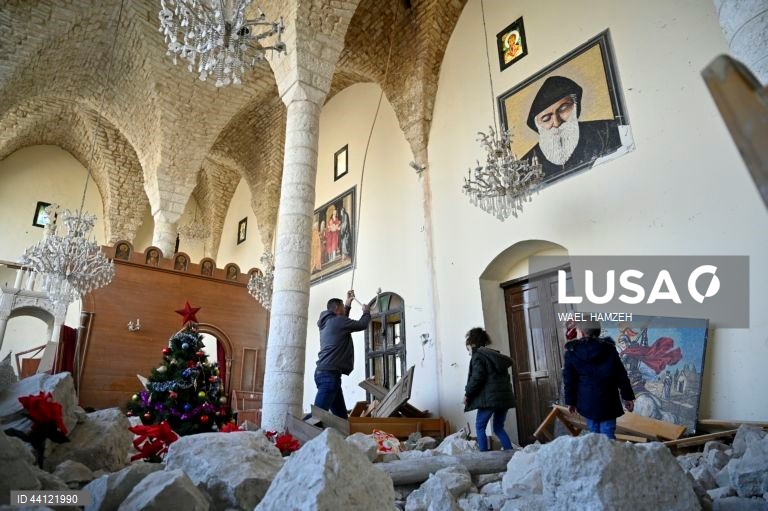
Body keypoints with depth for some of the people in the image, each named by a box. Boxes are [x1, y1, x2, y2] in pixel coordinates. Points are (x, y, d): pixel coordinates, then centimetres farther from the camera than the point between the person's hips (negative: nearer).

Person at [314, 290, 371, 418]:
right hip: (329, 374, -10)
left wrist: (348, 304, 38)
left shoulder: (326, 323, 19)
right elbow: (362, 325, 0)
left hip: (324, 373, 10)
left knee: (341, 414, 8)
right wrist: (366, 311, 20)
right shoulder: (337, 321, -7)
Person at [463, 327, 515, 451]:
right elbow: (505, 376, 20)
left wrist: (468, 394, -4)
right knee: (498, 428, 16)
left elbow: (477, 378, -14)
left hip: (490, 398, -8)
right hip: (505, 396, 8)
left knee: (480, 427, 3)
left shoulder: (478, 356, -3)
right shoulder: (496, 355, 21)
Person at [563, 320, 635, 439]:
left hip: (587, 402, 1)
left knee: (594, 434, 13)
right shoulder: (609, 348, -4)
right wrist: (628, 397, 9)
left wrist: (570, 401, 8)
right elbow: (621, 375, 0)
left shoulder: (572, 351, -5)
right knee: (608, 435, 2)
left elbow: (569, 379, 0)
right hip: (607, 401, -1)